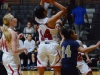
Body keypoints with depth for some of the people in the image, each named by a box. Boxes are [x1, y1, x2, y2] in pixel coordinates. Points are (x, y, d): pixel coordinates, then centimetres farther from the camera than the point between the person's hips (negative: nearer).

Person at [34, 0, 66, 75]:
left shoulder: (37, 20, 2)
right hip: (52, 46, -4)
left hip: (42, 47, 5)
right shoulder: (50, 20, -12)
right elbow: (63, 9, -8)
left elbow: (39, 12, 26)